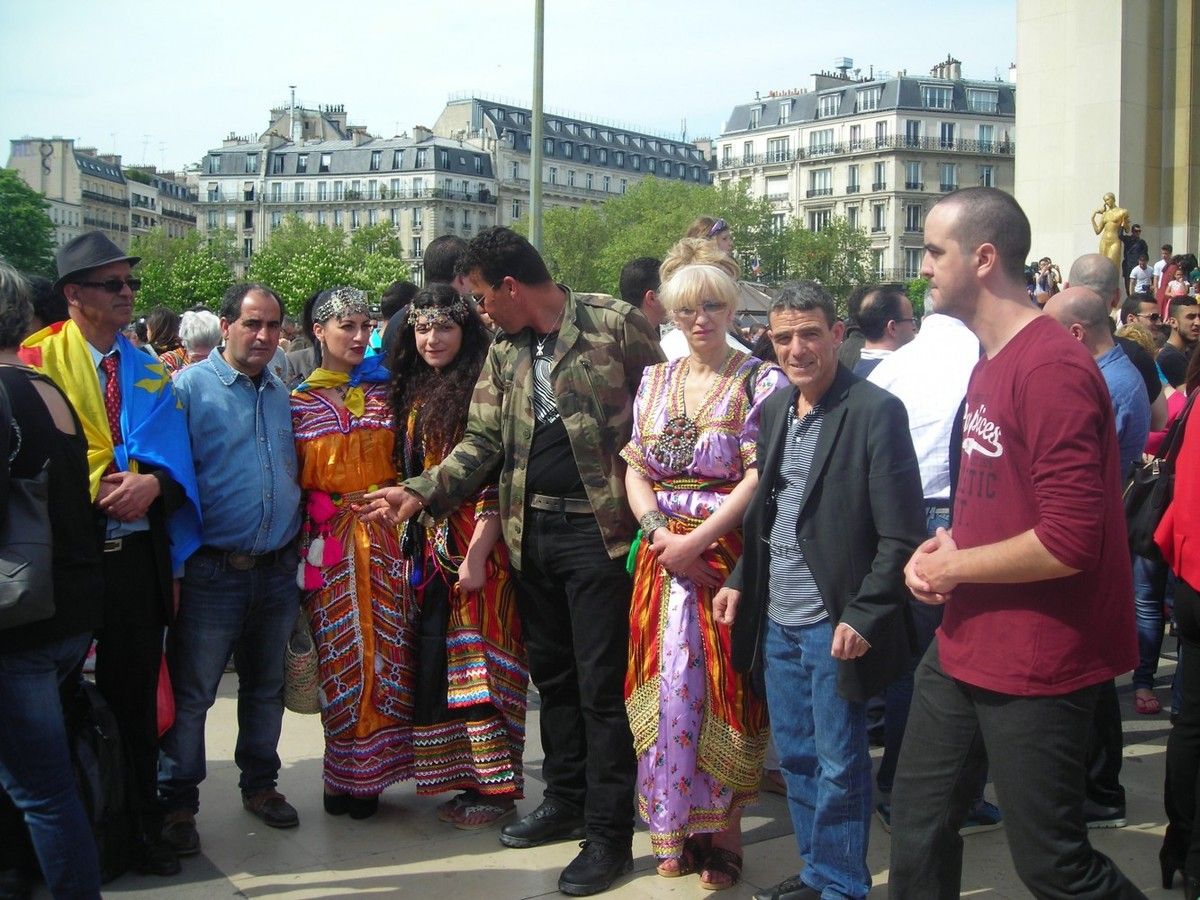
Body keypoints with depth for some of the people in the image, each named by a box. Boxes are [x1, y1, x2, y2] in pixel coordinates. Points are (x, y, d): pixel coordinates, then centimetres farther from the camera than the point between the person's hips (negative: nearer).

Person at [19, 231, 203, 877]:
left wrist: (151, 483, -19)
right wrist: (101, 486, -20)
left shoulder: (149, 372, 11)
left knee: (134, 691, 9)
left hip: (136, 550, 3)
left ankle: (142, 824, 21)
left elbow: (173, 457, 2)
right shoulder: (38, 358, -2)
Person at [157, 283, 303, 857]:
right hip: (212, 569, -5)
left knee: (266, 687, 16)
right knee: (190, 694, 1)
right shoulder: (189, 388, -5)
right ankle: (177, 805, 13)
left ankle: (260, 784, 31)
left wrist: (296, 547, 13)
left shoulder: (282, 395, 12)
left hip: (277, 570, 5)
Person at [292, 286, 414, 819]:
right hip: (328, 543, -1)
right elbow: (290, 481, 4)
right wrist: (296, 549, -1)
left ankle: (366, 773, 14)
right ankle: (344, 773, 15)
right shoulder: (299, 401, 4)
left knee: (384, 651, 1)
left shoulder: (385, 392, 8)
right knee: (339, 655, 2)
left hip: (384, 539, 1)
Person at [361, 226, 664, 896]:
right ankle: (565, 801, 33)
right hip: (533, 532, 7)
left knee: (601, 686, -1)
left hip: (599, 531, -6)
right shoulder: (503, 352, 11)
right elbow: (483, 442, 7)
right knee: (552, 675, 16)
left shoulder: (615, 325, -7)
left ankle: (610, 834, 10)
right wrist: (422, 492, -8)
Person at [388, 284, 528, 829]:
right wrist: (412, 550, 10)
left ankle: (496, 787, 6)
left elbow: (493, 480, -15)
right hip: (429, 549, 7)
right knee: (437, 662, 9)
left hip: (475, 546, -7)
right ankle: (464, 780, 19)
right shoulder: (413, 392, 13)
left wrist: (477, 555, -19)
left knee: (478, 661, -4)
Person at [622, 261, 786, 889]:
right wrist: (660, 535, -8)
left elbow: (761, 477, -12)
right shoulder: (656, 380, 12)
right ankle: (675, 829, 18)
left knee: (720, 689, -1)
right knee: (666, 686, 5)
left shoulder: (761, 381, -3)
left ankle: (723, 834, 13)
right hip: (664, 552, 4)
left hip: (729, 552, -4)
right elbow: (636, 471, 9)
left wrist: (698, 540, -16)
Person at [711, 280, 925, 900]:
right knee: (795, 756, 16)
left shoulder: (876, 413, -14)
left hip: (834, 626, -7)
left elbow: (901, 535, -15)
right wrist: (740, 581, 10)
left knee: (839, 765, 4)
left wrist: (863, 616, -19)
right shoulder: (773, 410, 8)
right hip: (776, 620, 7)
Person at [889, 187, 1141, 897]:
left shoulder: (1051, 367, -21)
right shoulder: (989, 362, 11)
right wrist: (946, 544, 4)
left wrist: (955, 566, -13)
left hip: (1036, 670, -9)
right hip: (964, 648, 9)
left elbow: (1070, 540, -26)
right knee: (920, 829, 16)